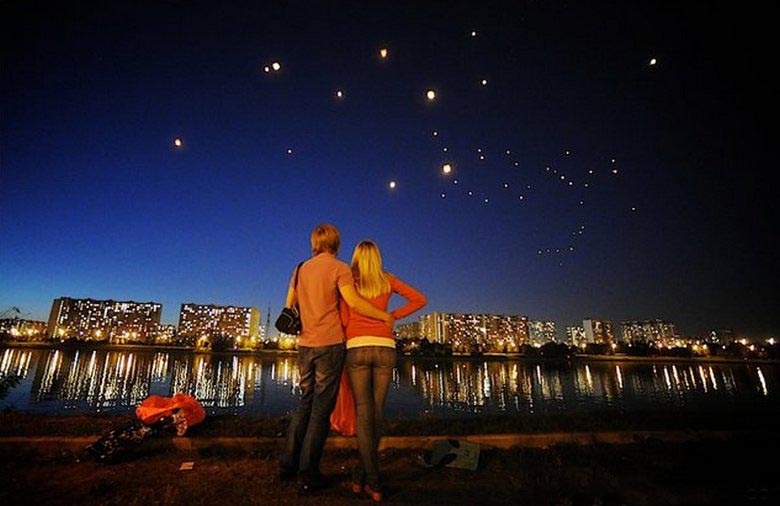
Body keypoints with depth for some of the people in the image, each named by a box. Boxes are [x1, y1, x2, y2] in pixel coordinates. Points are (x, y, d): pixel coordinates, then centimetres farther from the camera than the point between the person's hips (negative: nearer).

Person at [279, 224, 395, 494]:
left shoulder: (301, 269, 13)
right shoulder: (339, 267, -6)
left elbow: (289, 305, 15)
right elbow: (353, 301, -19)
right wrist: (386, 316, -10)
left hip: (305, 345, 6)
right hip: (330, 344, -6)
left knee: (305, 403, 18)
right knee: (321, 408, 3)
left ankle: (288, 464, 25)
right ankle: (308, 474, 10)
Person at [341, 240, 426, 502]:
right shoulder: (388, 279, 10)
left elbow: (343, 319, 3)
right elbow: (420, 299, 12)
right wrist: (393, 316, 14)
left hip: (357, 348, -1)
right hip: (385, 347, 2)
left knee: (364, 412, 3)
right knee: (376, 411, 11)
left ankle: (374, 483, 2)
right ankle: (360, 475, 21)